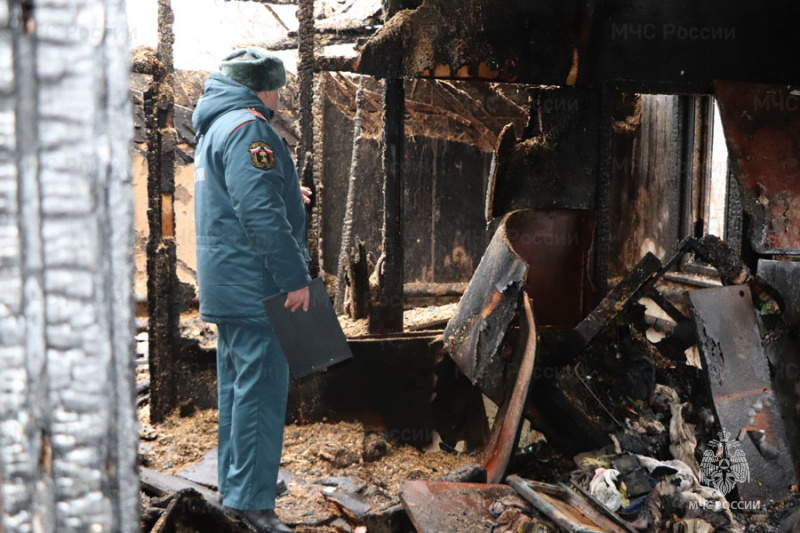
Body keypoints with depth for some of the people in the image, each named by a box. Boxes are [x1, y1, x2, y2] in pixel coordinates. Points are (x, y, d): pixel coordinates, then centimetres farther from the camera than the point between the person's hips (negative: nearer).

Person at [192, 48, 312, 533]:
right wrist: (294, 277, -21)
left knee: (237, 383, 16)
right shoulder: (248, 128, -14)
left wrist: (286, 193, 45)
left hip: (227, 283, 11)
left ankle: (235, 485, 26)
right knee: (263, 384, -8)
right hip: (253, 280, -11)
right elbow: (260, 215, -23)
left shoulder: (216, 126, 20)